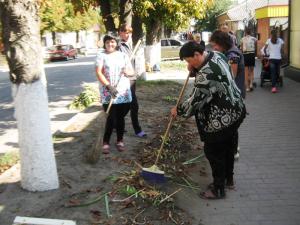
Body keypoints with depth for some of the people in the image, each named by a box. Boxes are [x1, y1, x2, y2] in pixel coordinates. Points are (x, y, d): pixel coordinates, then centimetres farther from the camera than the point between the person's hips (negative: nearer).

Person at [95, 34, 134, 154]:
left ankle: (120, 141, 23)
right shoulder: (101, 55, 1)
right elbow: (98, 73, -9)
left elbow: (131, 71, 11)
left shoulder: (123, 55, 12)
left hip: (123, 92, 3)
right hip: (108, 93, -3)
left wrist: (127, 72, -14)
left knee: (120, 117, 9)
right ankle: (106, 142, 7)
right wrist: (109, 86, -21)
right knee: (112, 118, -7)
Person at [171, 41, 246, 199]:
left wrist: (178, 110, -7)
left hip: (222, 118, -10)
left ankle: (218, 189, 20)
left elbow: (195, 100, -23)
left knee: (213, 152, 5)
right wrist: (194, 69, -1)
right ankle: (228, 178, 42)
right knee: (227, 146, 23)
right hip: (234, 110, 10)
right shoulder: (215, 55, 1)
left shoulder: (206, 73, -29)